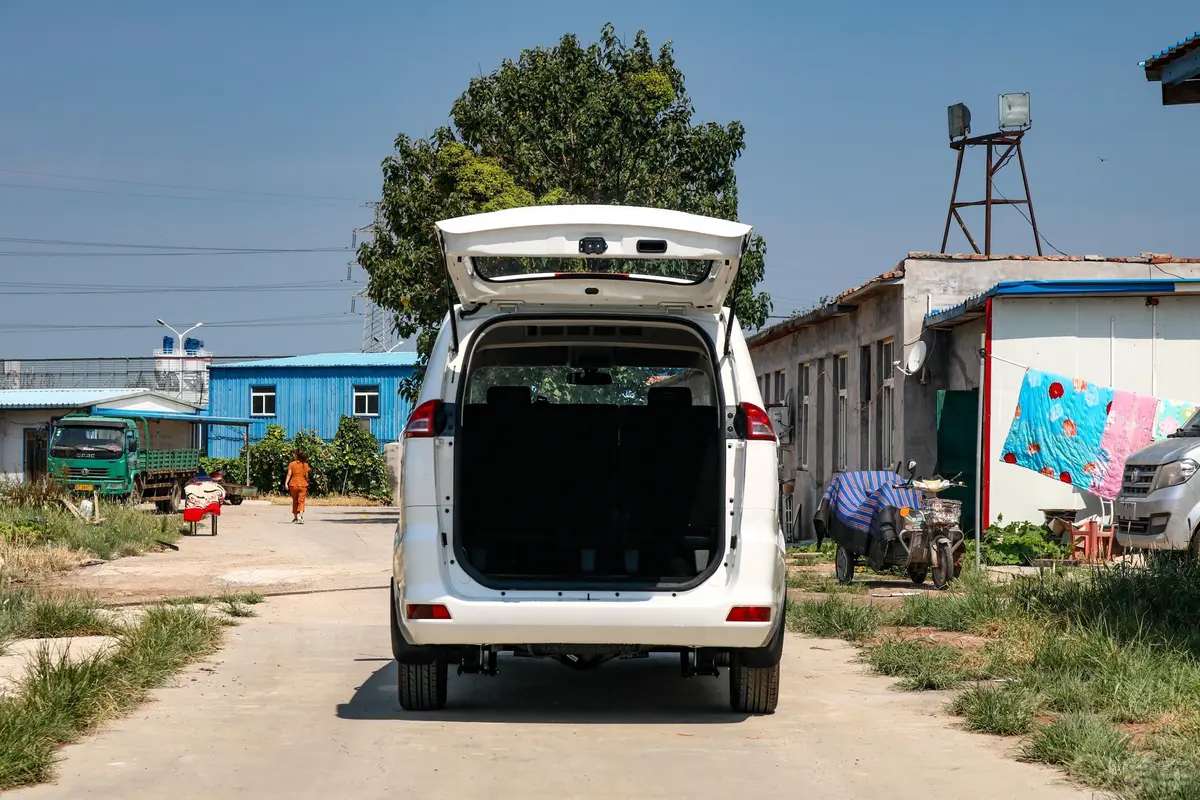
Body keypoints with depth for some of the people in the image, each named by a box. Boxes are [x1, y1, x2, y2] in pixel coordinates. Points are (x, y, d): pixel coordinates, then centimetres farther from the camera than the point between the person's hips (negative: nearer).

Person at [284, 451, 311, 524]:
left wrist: (286, 482, -14)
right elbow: (306, 476, 5)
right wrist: (307, 482, 22)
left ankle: (295, 517, 23)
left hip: (293, 485, 0)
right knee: (301, 501, -4)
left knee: (295, 501, 15)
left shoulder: (292, 464, -3)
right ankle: (300, 516, -24)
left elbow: (289, 474, -11)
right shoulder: (305, 465, 1)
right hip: (303, 485, 0)